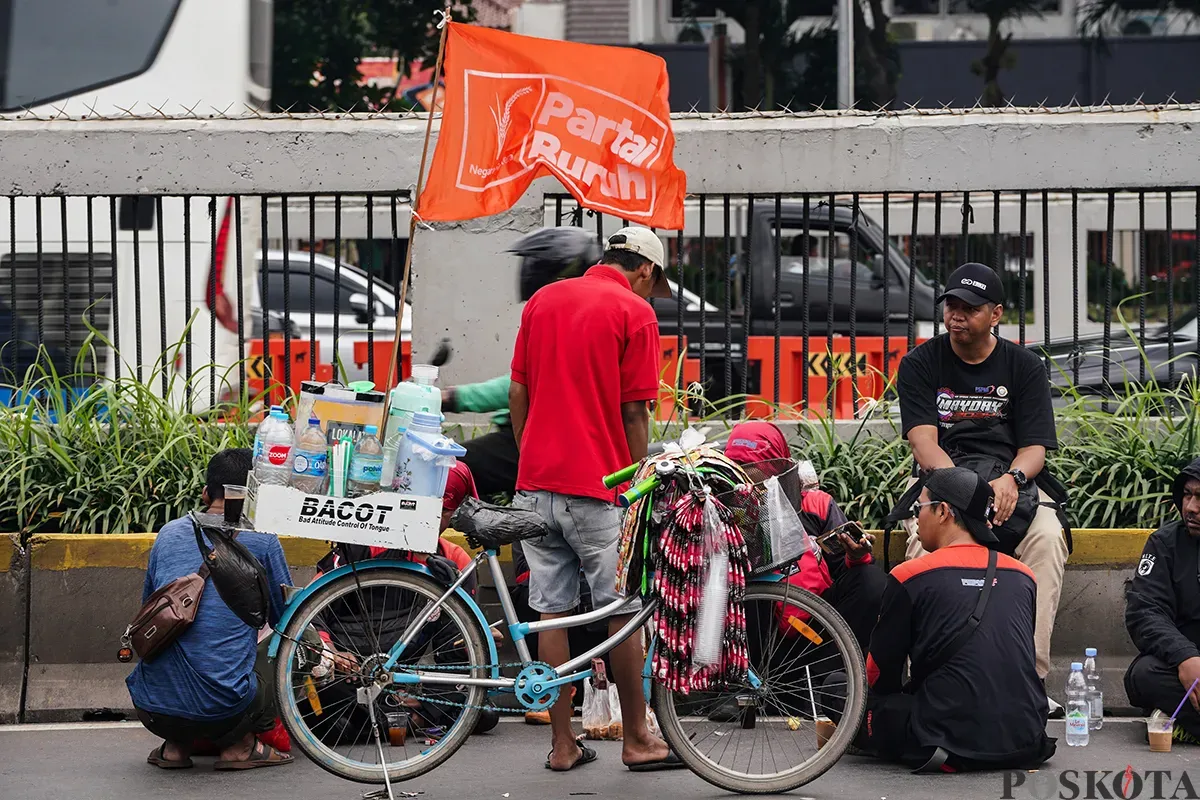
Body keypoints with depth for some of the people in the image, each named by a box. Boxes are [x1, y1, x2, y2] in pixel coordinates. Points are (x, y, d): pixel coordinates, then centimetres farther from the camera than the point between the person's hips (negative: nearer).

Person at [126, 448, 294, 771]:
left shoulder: (169, 532, 13)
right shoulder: (260, 539, 2)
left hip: (151, 708, 4)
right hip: (222, 710, -4)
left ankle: (177, 744, 16)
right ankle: (239, 745, 11)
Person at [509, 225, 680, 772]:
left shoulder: (542, 301, 12)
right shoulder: (636, 312, -5)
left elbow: (517, 394, 12)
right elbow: (634, 414, -7)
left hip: (536, 481, 5)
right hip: (599, 485, -5)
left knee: (551, 613, 7)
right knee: (622, 613, 5)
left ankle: (562, 744, 10)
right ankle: (637, 741, 12)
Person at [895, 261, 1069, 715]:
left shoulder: (1024, 367, 7)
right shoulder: (920, 364, 4)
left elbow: (1035, 448, -1)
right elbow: (924, 443, -8)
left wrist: (1010, 480, -25)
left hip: (1012, 480, 1)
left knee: (1047, 538, -30)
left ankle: (1030, 674, -31)